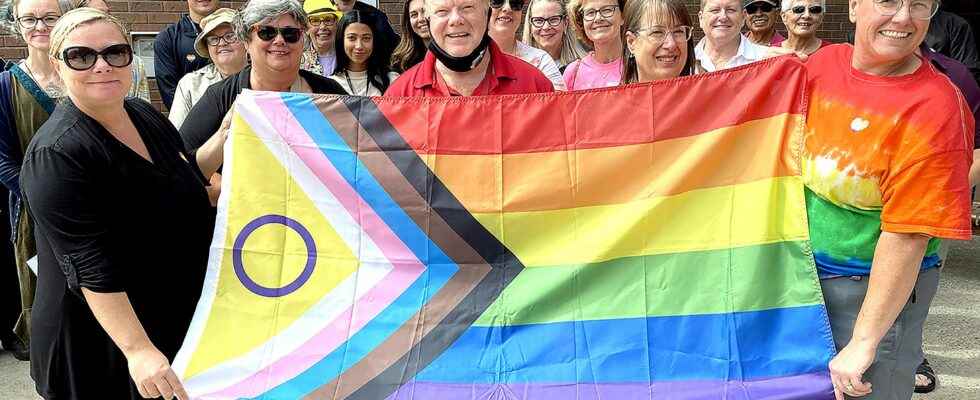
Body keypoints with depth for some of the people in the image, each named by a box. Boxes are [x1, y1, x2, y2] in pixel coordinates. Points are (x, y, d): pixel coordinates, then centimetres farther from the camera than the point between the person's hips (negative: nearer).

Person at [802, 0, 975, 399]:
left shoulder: (933, 110, -20)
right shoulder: (822, 63, -4)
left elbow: (908, 236, -22)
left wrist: (863, 341, -22)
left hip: (872, 290, -6)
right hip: (799, 274, 6)